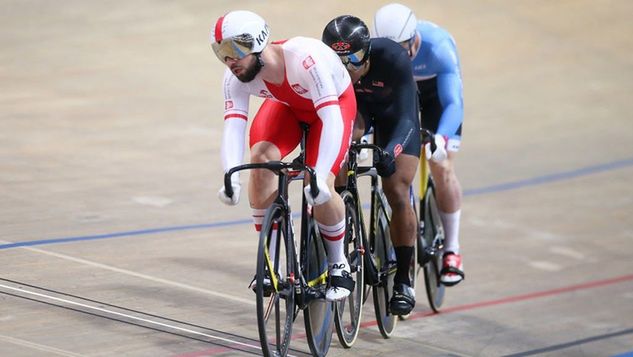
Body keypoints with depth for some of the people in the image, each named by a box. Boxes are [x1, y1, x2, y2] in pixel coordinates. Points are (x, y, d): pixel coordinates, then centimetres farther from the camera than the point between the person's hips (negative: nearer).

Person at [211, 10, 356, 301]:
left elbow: (331, 119, -46)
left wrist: (319, 177, -56)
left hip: (335, 103, -4)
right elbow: (233, 126, -31)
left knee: (320, 189, -22)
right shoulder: (236, 76, -26)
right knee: (260, 157, -24)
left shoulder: (304, 58, -42)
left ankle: (338, 266, 4)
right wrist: (231, 178, -49)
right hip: (287, 105, 4)